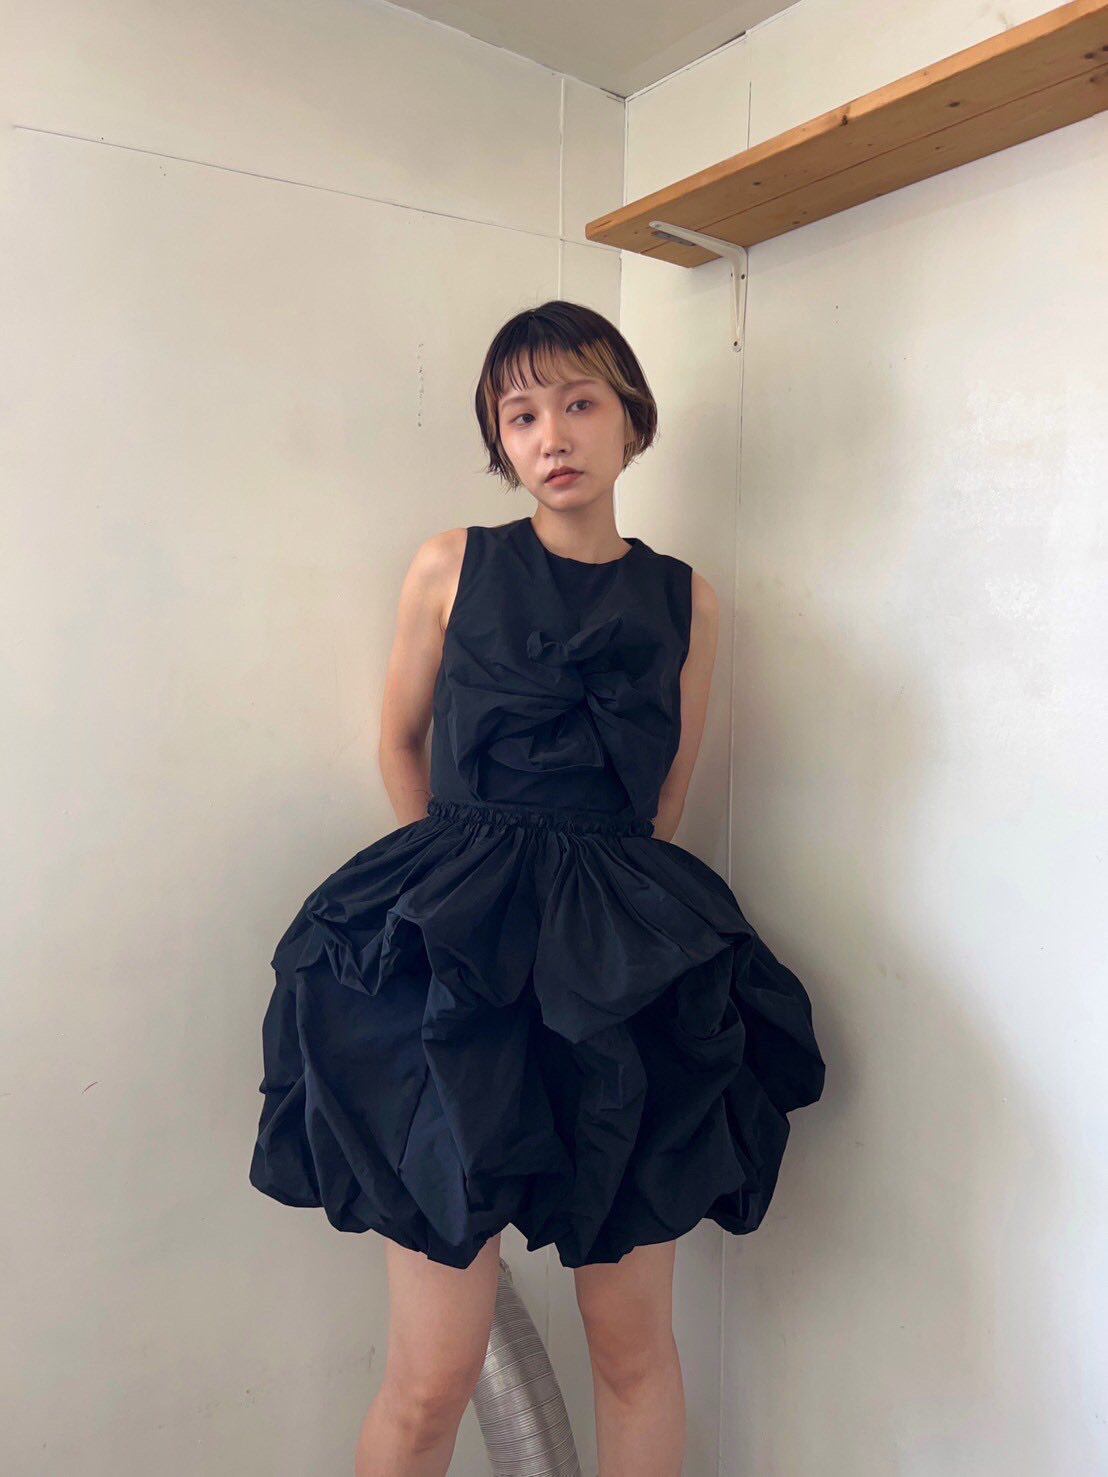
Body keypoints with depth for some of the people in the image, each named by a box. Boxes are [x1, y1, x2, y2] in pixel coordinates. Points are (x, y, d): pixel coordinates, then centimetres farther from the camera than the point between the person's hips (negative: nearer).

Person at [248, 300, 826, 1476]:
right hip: (453, 951, -2)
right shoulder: (451, 567, 5)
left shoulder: (684, 600, 8)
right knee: (433, 1380, -1)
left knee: (634, 1343, 11)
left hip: (628, 969, 2)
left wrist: (597, 896, 10)